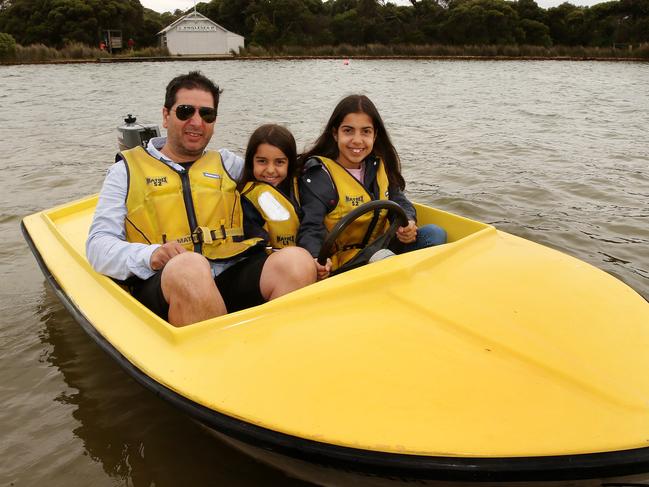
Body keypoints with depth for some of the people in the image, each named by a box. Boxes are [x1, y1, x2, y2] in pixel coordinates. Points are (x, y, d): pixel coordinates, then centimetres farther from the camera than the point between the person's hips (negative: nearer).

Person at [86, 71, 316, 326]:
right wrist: (149, 255, -11)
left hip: (235, 277, 3)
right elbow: (98, 246, 8)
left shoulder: (228, 164, 27)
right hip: (163, 285, -2)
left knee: (297, 260, -29)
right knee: (188, 267, -39)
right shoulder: (127, 170, 19)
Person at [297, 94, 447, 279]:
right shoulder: (319, 175, -14)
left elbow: (399, 202, 9)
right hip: (341, 261, -6)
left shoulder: (380, 166, 6)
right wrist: (316, 259, -44)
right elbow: (310, 230, -22)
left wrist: (407, 223, -16)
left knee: (435, 233, -10)